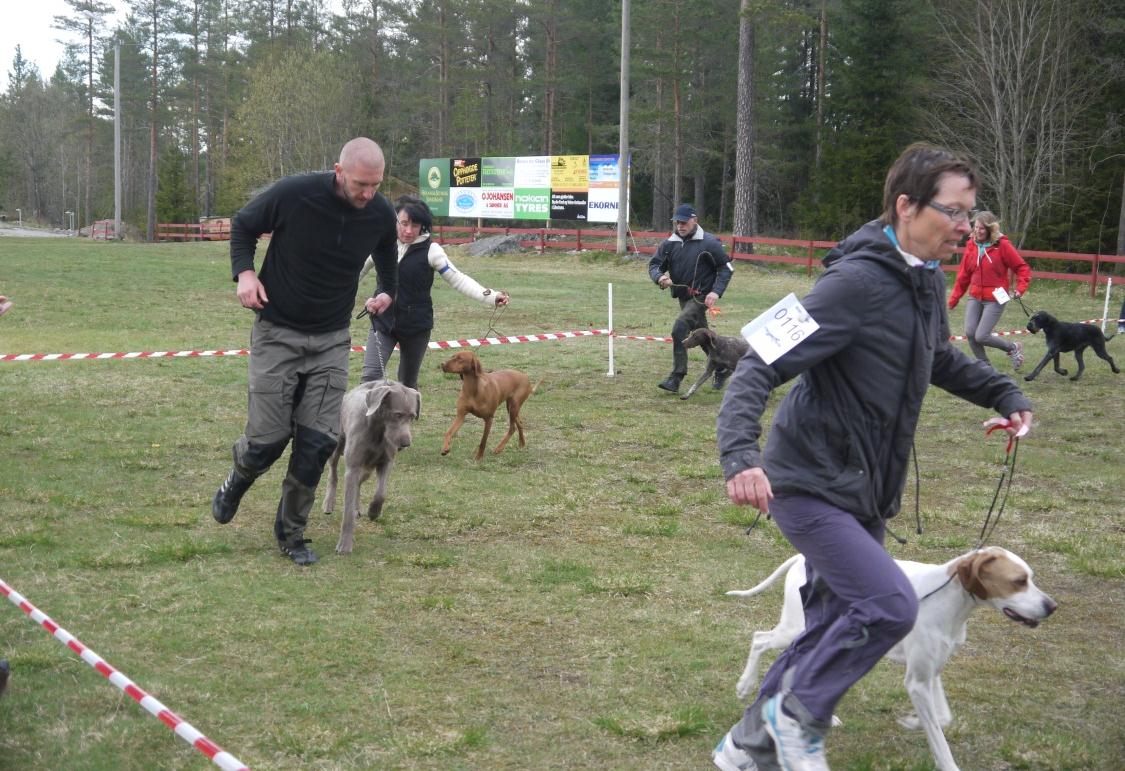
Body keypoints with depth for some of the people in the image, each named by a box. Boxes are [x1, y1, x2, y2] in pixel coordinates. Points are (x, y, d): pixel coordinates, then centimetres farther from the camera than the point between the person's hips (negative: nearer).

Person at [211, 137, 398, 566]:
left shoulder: (380, 214, -8)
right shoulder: (294, 194, -20)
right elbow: (243, 225, -1)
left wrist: (388, 291, 17)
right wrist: (244, 271, -15)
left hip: (332, 339, 3)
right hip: (277, 333, -3)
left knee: (318, 442, -4)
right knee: (268, 437, -4)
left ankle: (291, 533, 14)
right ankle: (235, 485, 32)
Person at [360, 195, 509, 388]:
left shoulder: (430, 250, -11)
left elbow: (457, 279, -14)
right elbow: (360, 269, 13)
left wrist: (490, 296, -26)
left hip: (416, 325, -1)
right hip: (383, 321, 1)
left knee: (408, 383, 12)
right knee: (371, 375, -14)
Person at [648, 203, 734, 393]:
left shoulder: (709, 243, -12)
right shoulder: (669, 243, 1)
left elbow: (726, 268, -8)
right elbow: (654, 264, 4)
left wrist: (716, 292, -19)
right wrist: (660, 277, -19)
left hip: (701, 297, -7)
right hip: (683, 297, 7)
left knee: (679, 329, -24)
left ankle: (676, 378, -20)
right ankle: (722, 369, 39)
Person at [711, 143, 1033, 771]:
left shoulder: (927, 281, 6)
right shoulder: (857, 282, -22)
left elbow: (940, 359, 28)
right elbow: (762, 366, -27)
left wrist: (1006, 395, 15)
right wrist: (740, 454, -41)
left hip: (863, 494, 9)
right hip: (810, 484, -9)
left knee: (837, 629, 15)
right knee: (891, 603, -20)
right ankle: (800, 713, 3)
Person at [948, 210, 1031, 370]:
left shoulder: (1002, 245, -10)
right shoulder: (971, 245, 4)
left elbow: (1022, 268, -5)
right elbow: (963, 274, 10)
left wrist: (1020, 288, -17)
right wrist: (954, 299, 11)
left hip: (994, 299, -5)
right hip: (975, 297, 5)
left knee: (981, 337, -11)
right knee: (970, 333, -4)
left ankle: (1013, 348, 16)